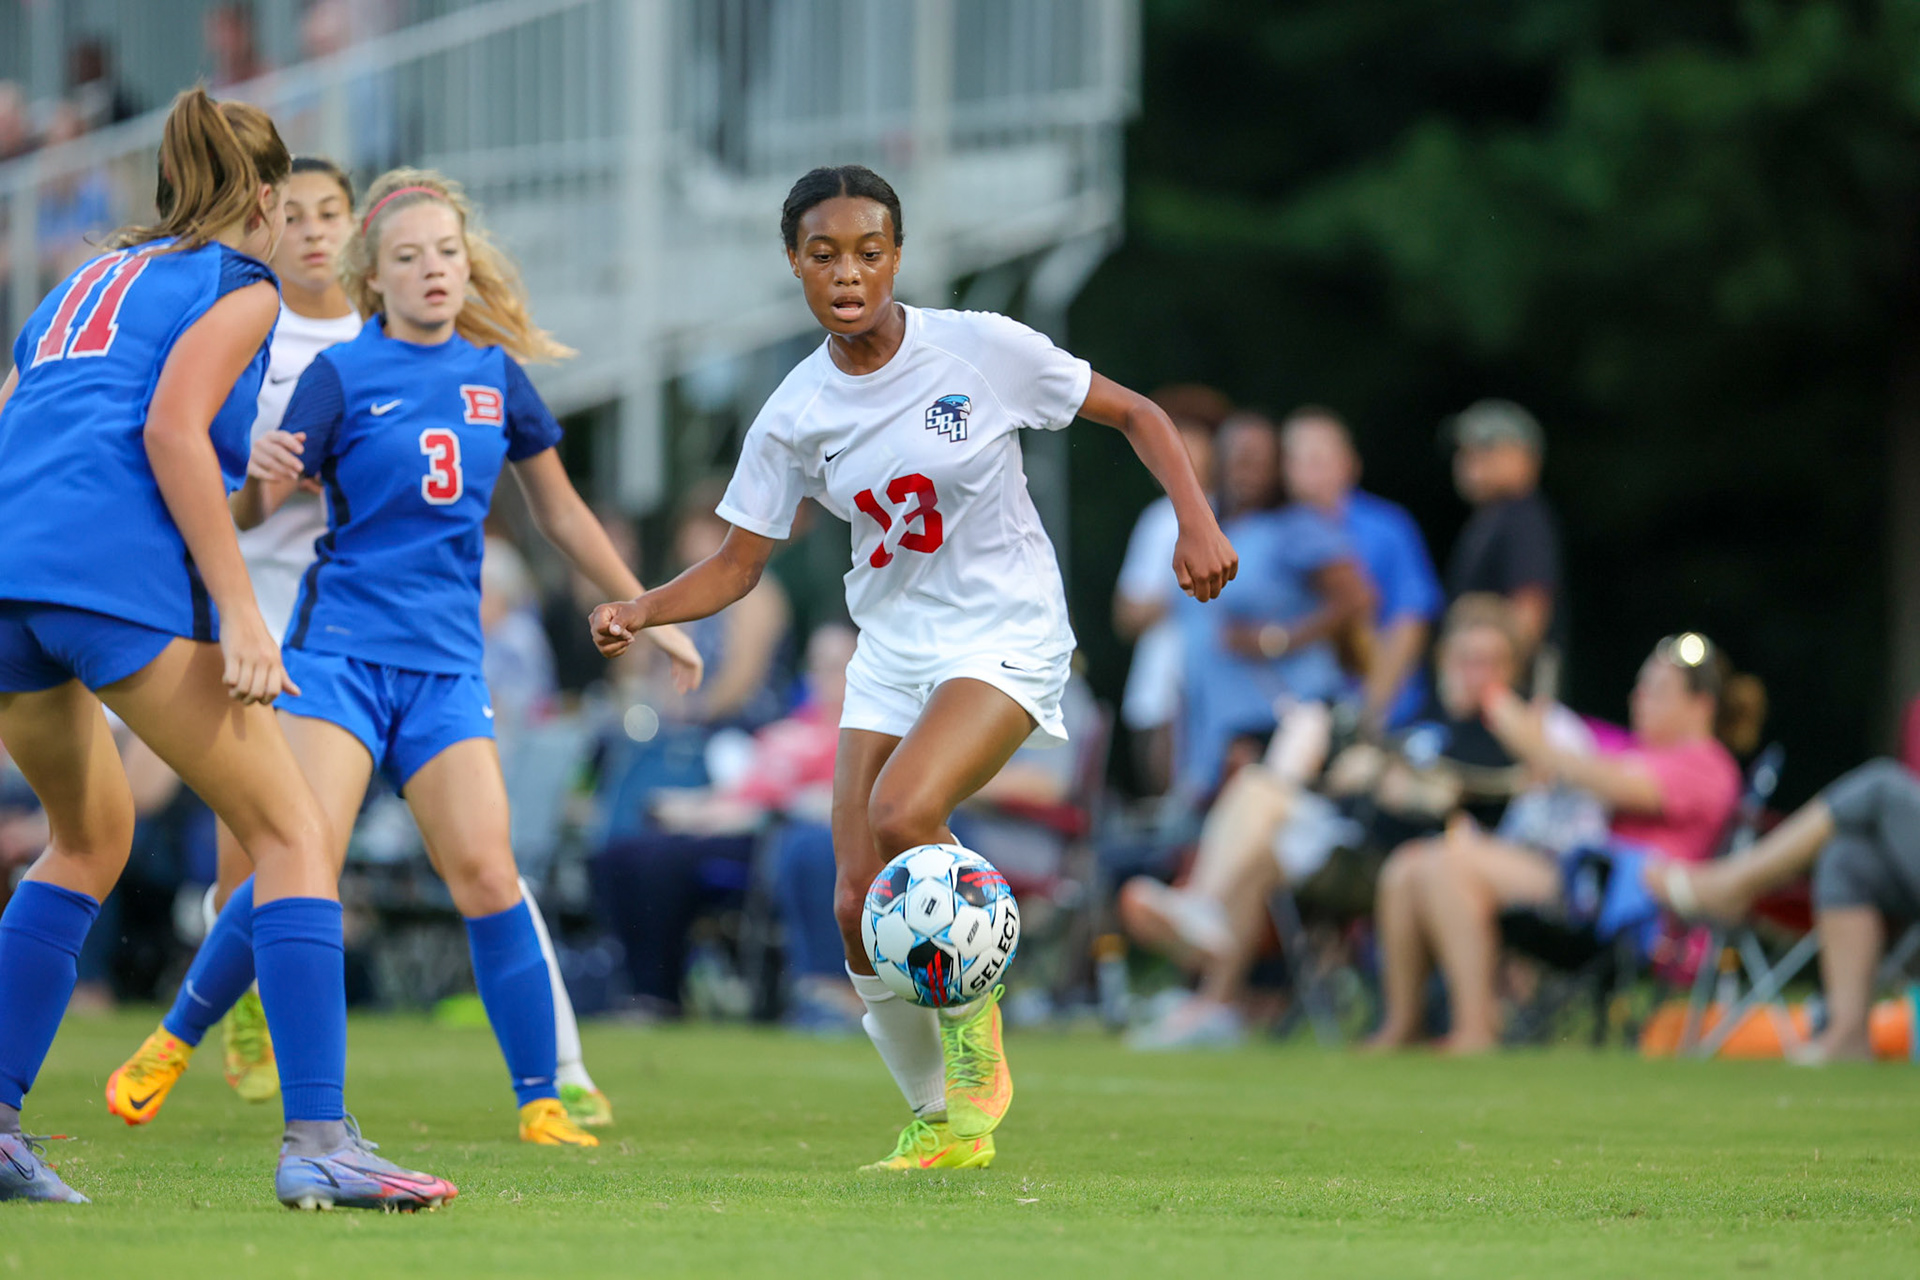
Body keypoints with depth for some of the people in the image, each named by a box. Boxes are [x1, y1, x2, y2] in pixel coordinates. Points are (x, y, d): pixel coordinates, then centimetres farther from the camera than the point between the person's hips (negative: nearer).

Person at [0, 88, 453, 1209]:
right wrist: (239, 613, -11)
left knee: (93, 834, 26)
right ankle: (319, 1142, -14)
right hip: (112, 564, -7)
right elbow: (171, 428, -7)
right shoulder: (239, 285, 10)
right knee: (292, 828, -1)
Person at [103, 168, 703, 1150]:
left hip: (444, 661, 3)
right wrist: (261, 477, -28)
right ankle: (169, 1047, 2)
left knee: (486, 873, -8)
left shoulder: (495, 373, 10)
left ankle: (542, 1105, -3)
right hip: (341, 647, -3)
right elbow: (249, 512, -5)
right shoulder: (342, 374, -3)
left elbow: (559, 514, 21)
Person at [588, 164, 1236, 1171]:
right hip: (890, 651, 5)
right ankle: (943, 1122, 17)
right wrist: (641, 610, -16)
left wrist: (1197, 521, -16)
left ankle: (975, 1029, -6)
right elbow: (737, 564, 3)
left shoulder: (980, 349, -12)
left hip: (1007, 636, -4)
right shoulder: (795, 416, -3)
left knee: (901, 813, -30)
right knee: (860, 908, -4)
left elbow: (1136, 415, -2)